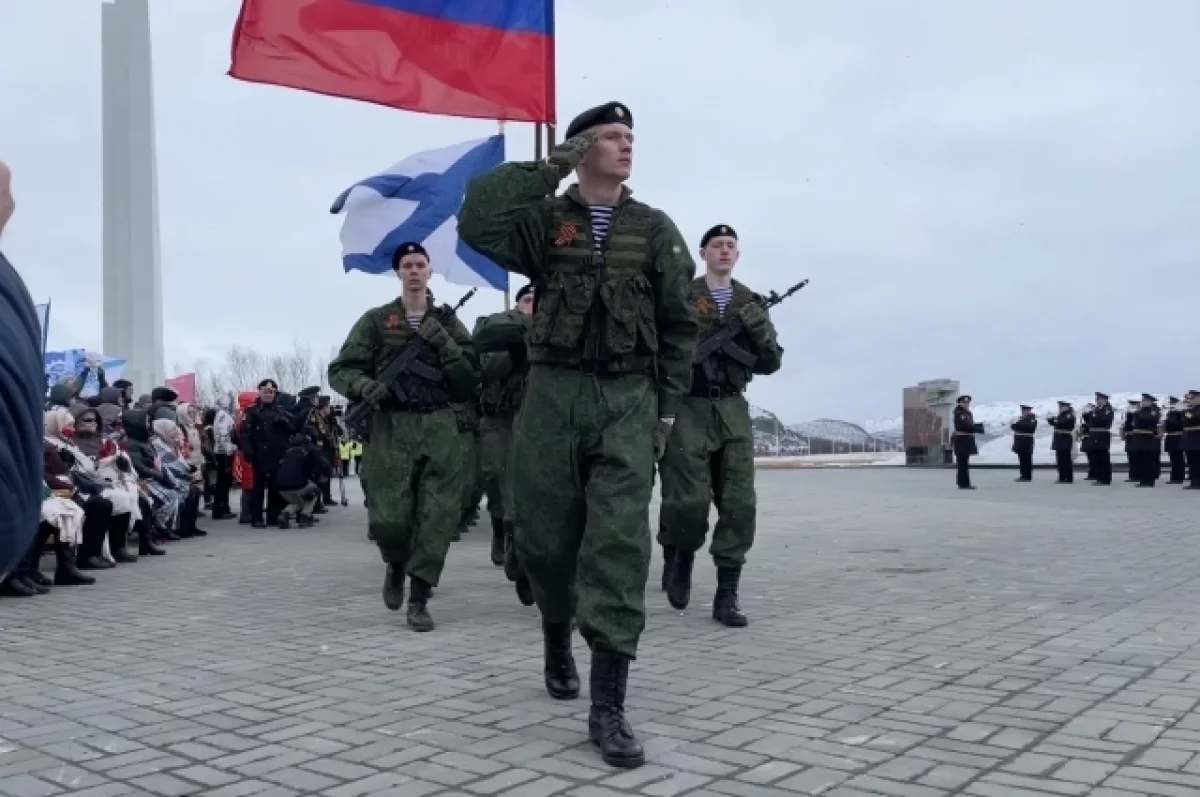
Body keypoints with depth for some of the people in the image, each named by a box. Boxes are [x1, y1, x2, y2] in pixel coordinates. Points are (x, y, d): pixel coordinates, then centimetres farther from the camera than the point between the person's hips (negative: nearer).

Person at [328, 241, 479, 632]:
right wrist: (367, 387, -14)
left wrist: (442, 342, -9)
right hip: (392, 427, -1)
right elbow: (340, 370, 7)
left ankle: (419, 600, 6)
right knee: (389, 518, -7)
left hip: (440, 427, 2)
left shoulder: (447, 322, 12)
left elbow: (470, 378, 3)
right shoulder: (376, 320, 8)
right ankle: (396, 566, 27)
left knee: (438, 516, -5)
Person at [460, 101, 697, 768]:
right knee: (547, 537, 9)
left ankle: (609, 705, -7)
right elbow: (476, 221, -15)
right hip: (554, 394, 0)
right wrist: (550, 167, -8)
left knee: (620, 543, -10)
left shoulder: (656, 229, 9)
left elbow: (679, 327, 9)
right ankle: (558, 642, 38)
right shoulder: (543, 220, 6)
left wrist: (667, 410, 1)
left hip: (629, 400, 0)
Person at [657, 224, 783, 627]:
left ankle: (727, 595, 4)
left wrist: (760, 332, -8)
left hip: (733, 410, 4)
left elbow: (771, 364, 10)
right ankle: (678, 556, 23)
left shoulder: (750, 303, 14)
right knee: (689, 500, -9)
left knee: (739, 504, -3)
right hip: (688, 407, -3)